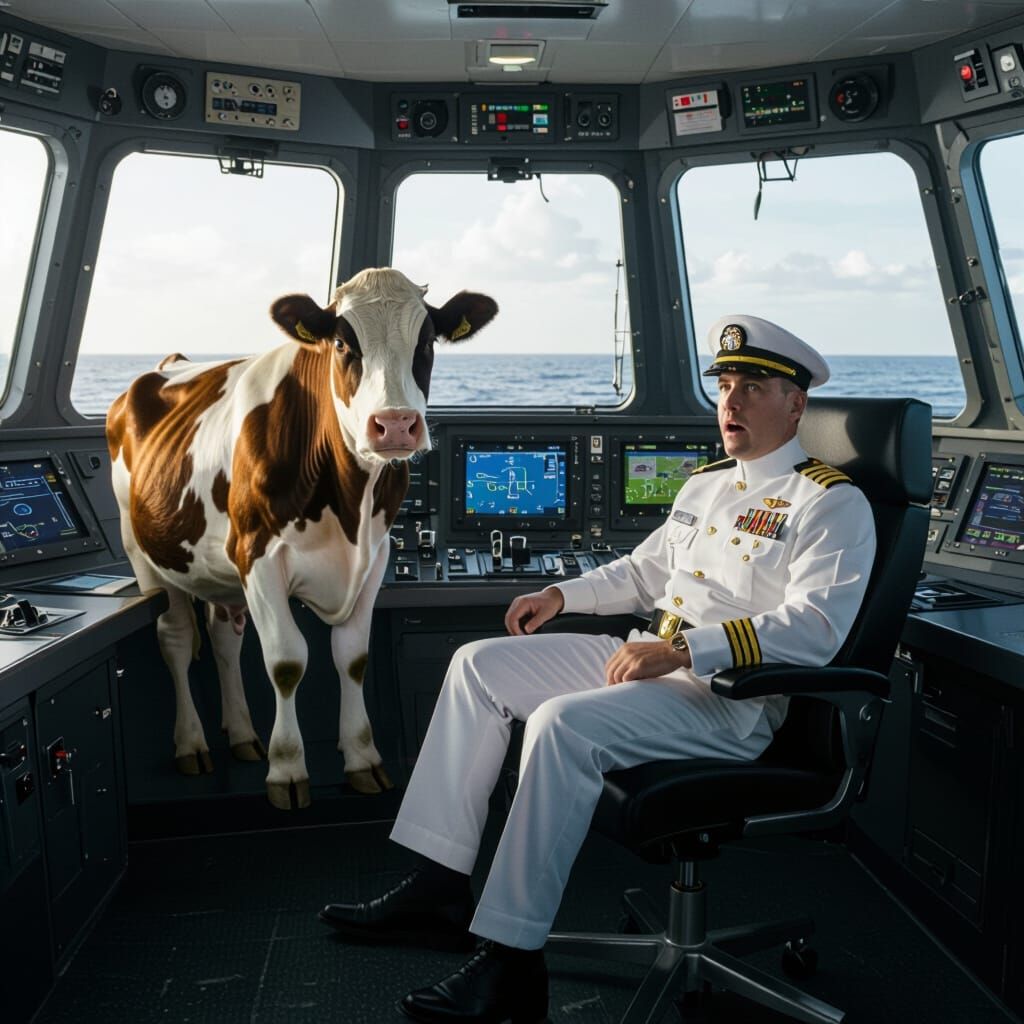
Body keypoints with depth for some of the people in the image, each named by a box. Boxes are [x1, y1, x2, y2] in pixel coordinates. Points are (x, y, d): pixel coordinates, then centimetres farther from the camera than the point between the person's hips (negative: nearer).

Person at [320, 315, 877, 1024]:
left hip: (732, 698, -9)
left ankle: (513, 964, -20)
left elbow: (815, 626, -21)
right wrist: (562, 594, 18)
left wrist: (682, 650, -28)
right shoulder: (707, 483, 19)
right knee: (480, 665, 0)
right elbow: (644, 569, 31)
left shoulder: (832, 503, -7)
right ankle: (440, 889, 1)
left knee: (563, 723, -32)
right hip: (648, 660, 9)